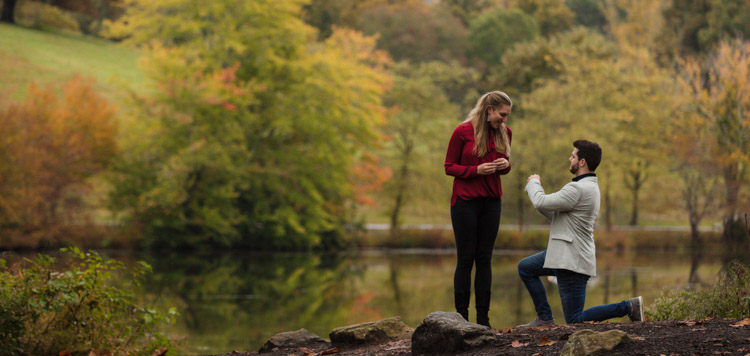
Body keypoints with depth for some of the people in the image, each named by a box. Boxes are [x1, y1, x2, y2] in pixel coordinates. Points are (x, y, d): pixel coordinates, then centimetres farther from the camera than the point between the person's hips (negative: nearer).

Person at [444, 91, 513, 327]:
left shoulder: (504, 132, 7)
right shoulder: (463, 132, -8)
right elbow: (449, 167, -5)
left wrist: (505, 165, -7)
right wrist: (476, 170, -20)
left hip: (491, 202, 5)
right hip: (465, 202, -5)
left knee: (484, 259, 4)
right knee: (465, 259, -3)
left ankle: (483, 317, 5)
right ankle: (461, 316, 1)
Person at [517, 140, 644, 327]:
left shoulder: (578, 189, -22)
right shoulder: (590, 186, 13)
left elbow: (540, 203, -20)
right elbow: (556, 216, 18)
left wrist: (533, 183, 1)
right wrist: (537, 190, 10)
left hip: (573, 261, -10)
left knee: (575, 320, -4)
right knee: (525, 267, 18)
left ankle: (628, 307, -2)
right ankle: (544, 317, 16)